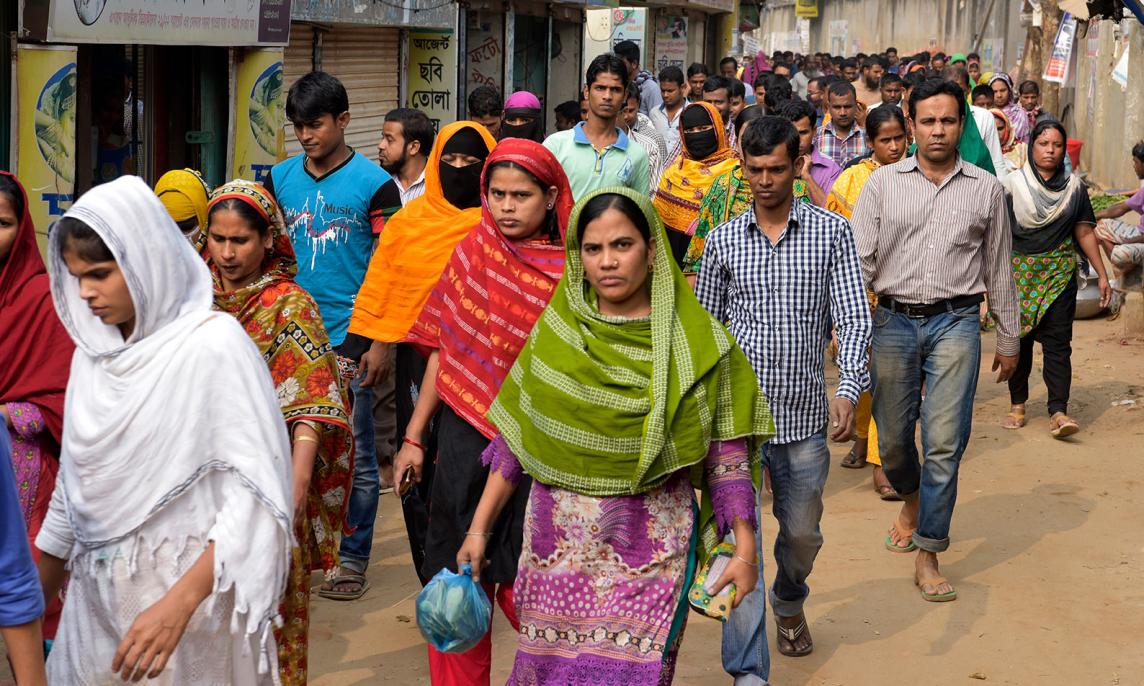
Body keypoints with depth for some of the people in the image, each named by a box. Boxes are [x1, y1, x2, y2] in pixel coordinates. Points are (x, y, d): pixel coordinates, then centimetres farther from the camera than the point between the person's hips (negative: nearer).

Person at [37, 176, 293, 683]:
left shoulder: (214, 345, -14)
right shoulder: (92, 351, 6)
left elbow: (255, 491, -19)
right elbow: (75, 481, 15)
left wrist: (180, 601, -26)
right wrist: (34, 597, 16)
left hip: (191, 589, -6)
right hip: (96, 596, 6)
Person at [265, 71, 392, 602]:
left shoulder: (373, 183, -5)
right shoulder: (281, 178, 7)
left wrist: (380, 344, -10)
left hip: (349, 339, -4)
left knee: (354, 455, 3)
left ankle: (353, 560, 14)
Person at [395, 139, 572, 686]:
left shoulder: (571, 274, -5)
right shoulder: (471, 254, 4)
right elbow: (443, 351, 8)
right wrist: (414, 436, 8)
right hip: (465, 441, 3)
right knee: (458, 583, 9)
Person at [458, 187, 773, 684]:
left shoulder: (696, 344, -3)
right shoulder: (555, 331, 3)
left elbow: (726, 455, -2)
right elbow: (514, 439, 6)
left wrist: (745, 549, -6)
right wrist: (479, 528, 4)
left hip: (649, 550, -2)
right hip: (558, 543, 2)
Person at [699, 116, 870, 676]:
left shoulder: (831, 232, 0)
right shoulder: (723, 240, 4)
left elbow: (854, 317, -5)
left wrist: (848, 389, -20)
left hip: (804, 414, 1)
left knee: (802, 533, 17)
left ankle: (789, 602, 49)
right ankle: (748, 670, -5)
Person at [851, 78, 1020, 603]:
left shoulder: (986, 188, 6)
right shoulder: (883, 182, 3)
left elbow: (999, 269, 12)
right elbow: (858, 259, 0)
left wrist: (1008, 339, 15)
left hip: (955, 323, -1)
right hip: (893, 322, 1)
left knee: (945, 442, -8)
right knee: (893, 438, 10)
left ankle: (927, 555, 2)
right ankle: (912, 500, 43)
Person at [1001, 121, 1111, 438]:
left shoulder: (1074, 187, 6)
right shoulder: (1013, 183, 0)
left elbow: (1085, 233, 10)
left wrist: (1102, 275, 7)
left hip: (1060, 272, 0)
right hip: (1018, 272, 0)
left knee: (1058, 340, -8)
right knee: (1018, 338, 7)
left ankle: (1058, 411, -11)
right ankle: (1017, 404, 22)